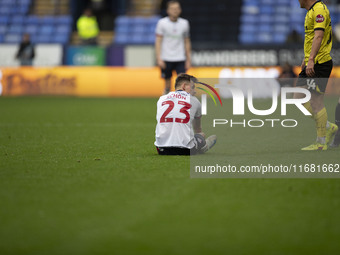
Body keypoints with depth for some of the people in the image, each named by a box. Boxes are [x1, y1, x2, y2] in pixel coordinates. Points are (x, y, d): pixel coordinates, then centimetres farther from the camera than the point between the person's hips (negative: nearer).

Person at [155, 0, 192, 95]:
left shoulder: (184, 23, 6)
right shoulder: (162, 23, -1)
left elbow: (187, 42, 13)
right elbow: (158, 42, -2)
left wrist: (188, 60, 11)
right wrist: (159, 59, -11)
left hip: (180, 59, 2)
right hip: (166, 59, -2)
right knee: (168, 84, 3)